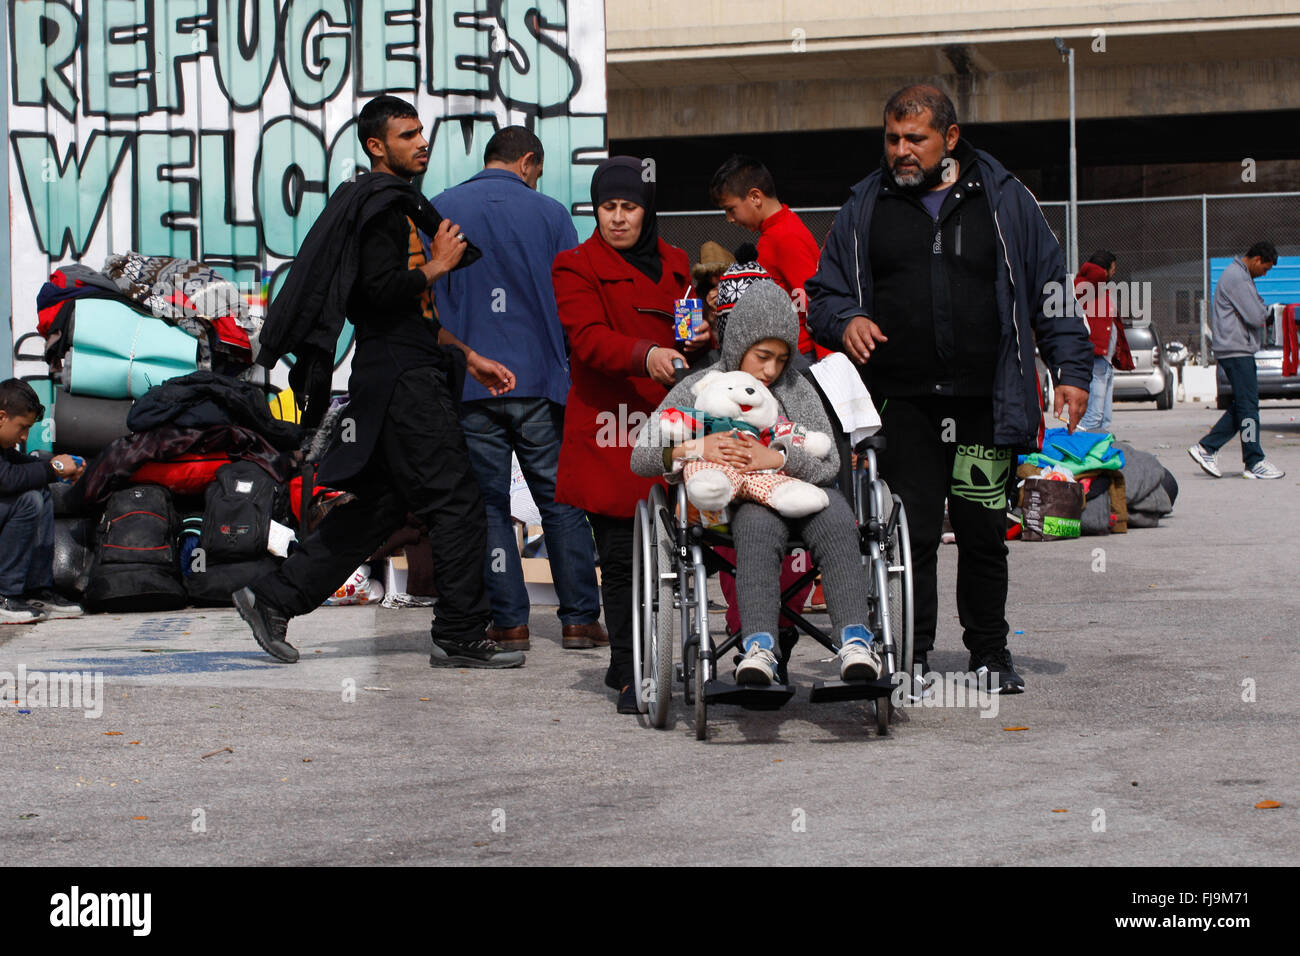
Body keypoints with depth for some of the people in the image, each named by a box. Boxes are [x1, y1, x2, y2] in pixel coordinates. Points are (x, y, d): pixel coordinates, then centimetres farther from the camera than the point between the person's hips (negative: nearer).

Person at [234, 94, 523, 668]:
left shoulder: (396, 203, 23)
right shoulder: (383, 203, -10)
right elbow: (384, 289, -24)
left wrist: (468, 358, 23)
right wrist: (438, 265, -8)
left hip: (404, 373, 11)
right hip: (402, 378, -11)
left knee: (379, 504, 11)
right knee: (456, 502, -6)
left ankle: (273, 600, 13)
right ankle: (461, 637, 0)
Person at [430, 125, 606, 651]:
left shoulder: (440, 211, 4)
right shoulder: (549, 213, 2)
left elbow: (426, 297, 3)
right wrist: (573, 372, 14)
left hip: (469, 385, 0)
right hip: (540, 381, 0)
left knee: (488, 503, 5)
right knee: (560, 500, 8)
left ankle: (509, 622, 4)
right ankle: (579, 618, 8)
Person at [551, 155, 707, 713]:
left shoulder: (674, 264, 21)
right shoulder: (576, 267, 4)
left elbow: (689, 334, 29)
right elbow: (589, 338, -12)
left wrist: (698, 340, 4)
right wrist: (646, 355, -30)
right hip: (609, 430, -4)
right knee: (621, 553, -6)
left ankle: (626, 665, 15)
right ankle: (629, 672, 0)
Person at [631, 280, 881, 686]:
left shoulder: (798, 389, 16)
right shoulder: (699, 388, 13)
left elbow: (829, 463, 6)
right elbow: (641, 458, 7)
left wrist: (777, 458, -13)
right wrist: (696, 448, -11)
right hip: (734, 500, -2)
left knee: (836, 519, -34)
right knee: (758, 523, -38)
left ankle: (855, 642, -43)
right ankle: (759, 649, -52)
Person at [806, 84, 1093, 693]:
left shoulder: (1003, 200, 8)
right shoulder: (866, 208, 11)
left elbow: (1051, 287, 11)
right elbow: (824, 293, 16)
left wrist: (1071, 369, 5)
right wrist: (845, 321, -6)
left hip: (985, 403, 0)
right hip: (901, 406, 0)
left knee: (984, 534, 4)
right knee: (910, 534, -4)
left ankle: (990, 653, 19)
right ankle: (911, 657, 6)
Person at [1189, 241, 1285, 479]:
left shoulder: (1240, 276, 20)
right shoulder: (1237, 278, -15)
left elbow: (1256, 315, 21)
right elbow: (1256, 316, -18)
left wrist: (1262, 311, 2)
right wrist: (1265, 310, 1)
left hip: (1240, 350, 11)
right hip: (1236, 350, -11)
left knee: (1243, 406, 10)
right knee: (1248, 406, -7)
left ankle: (1206, 448, 10)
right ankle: (1254, 463, -4)